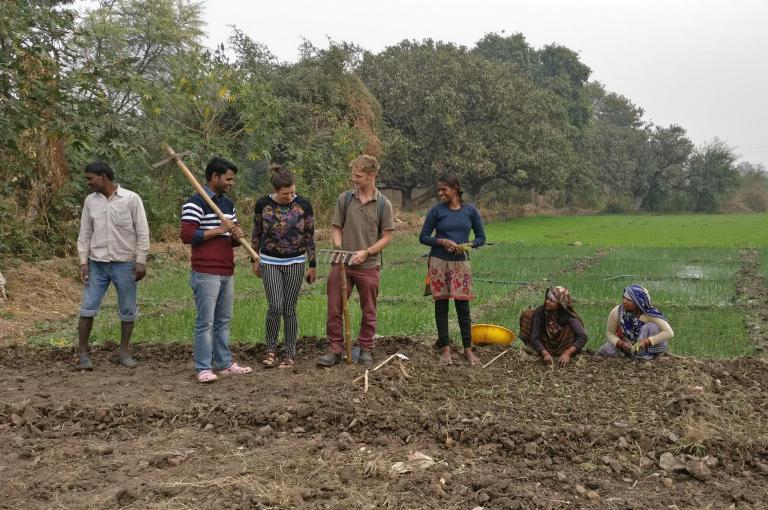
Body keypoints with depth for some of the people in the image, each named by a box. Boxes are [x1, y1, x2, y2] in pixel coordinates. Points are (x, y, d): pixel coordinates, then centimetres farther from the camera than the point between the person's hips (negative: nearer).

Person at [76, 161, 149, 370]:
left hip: (125, 264, -2)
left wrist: (141, 261, -10)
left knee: (128, 311, 6)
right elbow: (85, 234, 8)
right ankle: (83, 353, 9)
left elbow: (142, 232, -6)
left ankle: (124, 351, 21)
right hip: (97, 264, 3)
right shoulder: (90, 201, 4)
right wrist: (83, 261, 1)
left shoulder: (131, 199, -7)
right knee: (88, 308, -1)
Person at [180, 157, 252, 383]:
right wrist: (219, 230, -16)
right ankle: (203, 368, 2)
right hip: (206, 274, -8)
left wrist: (237, 235, -1)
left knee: (223, 321, 13)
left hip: (227, 273, 8)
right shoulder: (195, 203, -9)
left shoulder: (228, 204, 16)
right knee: (205, 322, -4)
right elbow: (187, 235, -17)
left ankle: (224, 364, 21)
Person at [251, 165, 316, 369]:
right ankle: (270, 349, 12)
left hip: (295, 262, 0)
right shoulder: (263, 204, -8)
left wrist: (313, 266, 1)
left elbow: (309, 236, -1)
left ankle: (290, 354, 14)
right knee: (275, 307, -10)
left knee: (289, 309, 1)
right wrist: (255, 260, 9)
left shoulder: (303, 205, -9)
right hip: (270, 262, 0)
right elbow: (256, 233, 6)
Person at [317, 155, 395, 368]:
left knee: (368, 312, 10)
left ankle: (365, 349, 24)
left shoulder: (383, 204, -3)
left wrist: (366, 252, -14)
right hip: (342, 264, 1)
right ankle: (334, 349, 13)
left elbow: (387, 236, -2)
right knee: (334, 309, 2)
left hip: (369, 266, -1)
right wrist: (339, 249, -10)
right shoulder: (344, 198, 2)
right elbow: (336, 228, 7)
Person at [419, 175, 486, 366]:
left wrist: (468, 245, -11)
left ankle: (468, 349, 13)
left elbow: (481, 237, 8)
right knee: (441, 306, 3)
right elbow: (423, 237, 1)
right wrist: (442, 241, -15)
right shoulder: (436, 210, -1)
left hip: (461, 263, 0)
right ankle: (445, 348, 11)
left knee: (463, 307, 3)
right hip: (439, 263, 0)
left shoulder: (470, 210, 1)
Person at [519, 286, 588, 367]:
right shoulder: (540, 311, -19)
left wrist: (567, 353, -45)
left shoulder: (568, 316, -24)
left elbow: (583, 337, -32)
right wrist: (545, 353, -37)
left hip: (562, 348, -2)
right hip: (544, 347, 2)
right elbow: (534, 337, -20)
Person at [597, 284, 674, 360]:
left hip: (649, 347, -2)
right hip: (627, 346, 2)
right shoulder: (616, 312, -19)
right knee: (606, 350, -25)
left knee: (651, 327, -29)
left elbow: (669, 333, -31)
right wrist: (621, 343, -29)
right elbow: (610, 333, -8)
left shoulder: (649, 314, -27)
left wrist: (646, 342, -39)